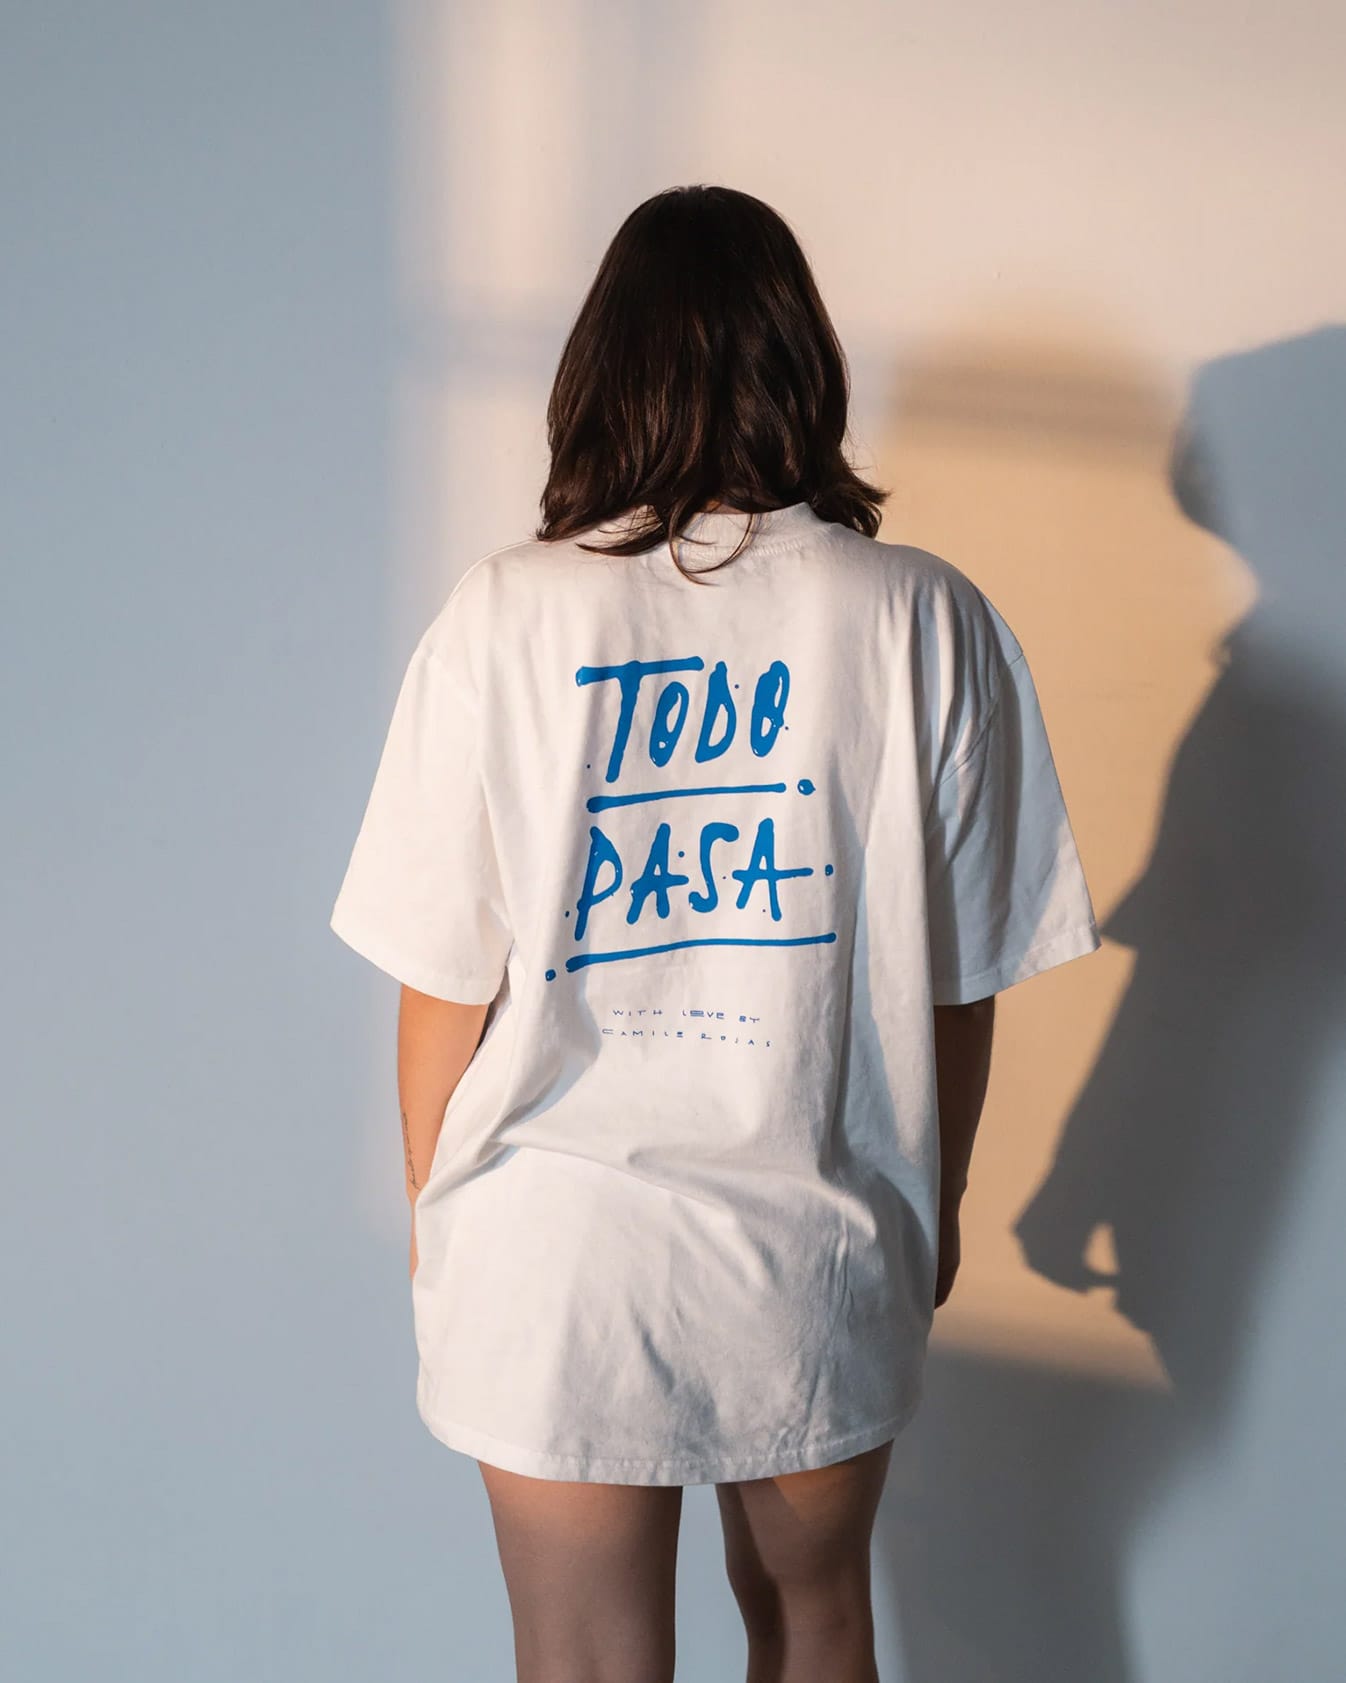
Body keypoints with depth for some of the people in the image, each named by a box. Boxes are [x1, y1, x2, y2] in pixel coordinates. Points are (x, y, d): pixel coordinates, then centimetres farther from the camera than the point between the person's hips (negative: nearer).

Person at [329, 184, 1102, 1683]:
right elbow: (963, 982, -3)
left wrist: (433, 1209, 9)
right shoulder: (928, 621, -9)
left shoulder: (506, 617, -12)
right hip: (830, 1248, 1)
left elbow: (446, 982, -8)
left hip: (560, 1261, -1)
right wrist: (934, 1204, 13)